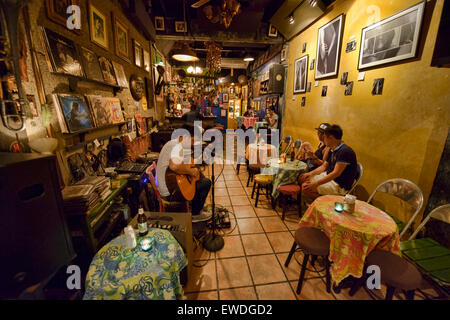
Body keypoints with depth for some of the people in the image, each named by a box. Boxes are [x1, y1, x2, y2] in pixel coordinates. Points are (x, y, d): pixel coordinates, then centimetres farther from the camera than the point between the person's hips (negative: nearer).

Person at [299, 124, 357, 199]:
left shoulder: (345, 151, -21)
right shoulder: (332, 150, 9)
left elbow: (336, 173, -27)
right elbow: (324, 166, 14)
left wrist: (316, 183, -29)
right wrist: (310, 173, -3)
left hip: (340, 186, -9)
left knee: (306, 188, -23)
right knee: (302, 179, 1)